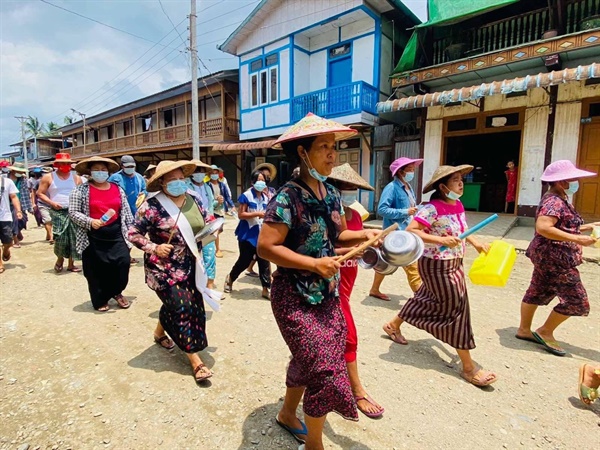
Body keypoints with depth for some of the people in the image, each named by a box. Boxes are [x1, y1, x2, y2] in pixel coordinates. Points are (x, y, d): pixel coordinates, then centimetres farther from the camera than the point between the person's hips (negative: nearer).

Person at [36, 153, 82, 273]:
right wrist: (52, 203, -11)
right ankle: (60, 259, 16)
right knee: (60, 237, -11)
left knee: (73, 238, 3)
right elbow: (40, 193, 4)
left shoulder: (76, 177, 8)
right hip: (57, 212, -2)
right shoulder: (48, 177, 3)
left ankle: (71, 264, 14)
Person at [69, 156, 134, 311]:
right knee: (96, 271, 8)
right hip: (93, 238, -2)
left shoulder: (117, 189, 8)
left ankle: (116, 292, 24)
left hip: (116, 235, 3)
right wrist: (90, 222, -20)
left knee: (123, 264, -3)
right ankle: (100, 300, 27)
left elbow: (126, 212, 12)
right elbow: (73, 212, -5)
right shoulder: (81, 190, -2)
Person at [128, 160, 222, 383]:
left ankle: (160, 332, 45)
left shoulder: (193, 199, 1)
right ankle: (195, 359, 7)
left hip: (190, 265, 7)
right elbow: (133, 233, -11)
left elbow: (206, 224, 15)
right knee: (181, 307, -6)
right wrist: (154, 248, -22)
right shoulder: (152, 205, -16)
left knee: (194, 305, 15)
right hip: (164, 268, -6)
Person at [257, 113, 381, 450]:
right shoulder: (288, 197, -19)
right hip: (295, 296, -7)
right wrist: (313, 263, -26)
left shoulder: (333, 194, 4)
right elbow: (266, 247, -22)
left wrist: (364, 235, -4)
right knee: (324, 364, -4)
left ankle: (288, 414, 47)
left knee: (309, 360, 20)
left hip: (327, 294, 8)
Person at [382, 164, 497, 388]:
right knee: (456, 305, -3)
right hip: (436, 265, -9)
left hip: (454, 263, 9)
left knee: (427, 299, 20)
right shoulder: (432, 208, -22)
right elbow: (410, 231, -29)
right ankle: (468, 367, 12)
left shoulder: (458, 205, 5)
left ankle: (393, 325, 42)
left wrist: (476, 243, 8)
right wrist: (441, 240, -34)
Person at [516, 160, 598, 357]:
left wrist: (588, 226, 15)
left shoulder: (559, 200, 14)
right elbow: (543, 227, -32)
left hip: (549, 257, 10)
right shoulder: (554, 202, -20)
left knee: (537, 293, 16)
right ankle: (545, 332, 13)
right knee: (576, 300, 0)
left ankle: (524, 330, 27)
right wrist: (576, 239, -29)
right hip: (555, 258, -10)